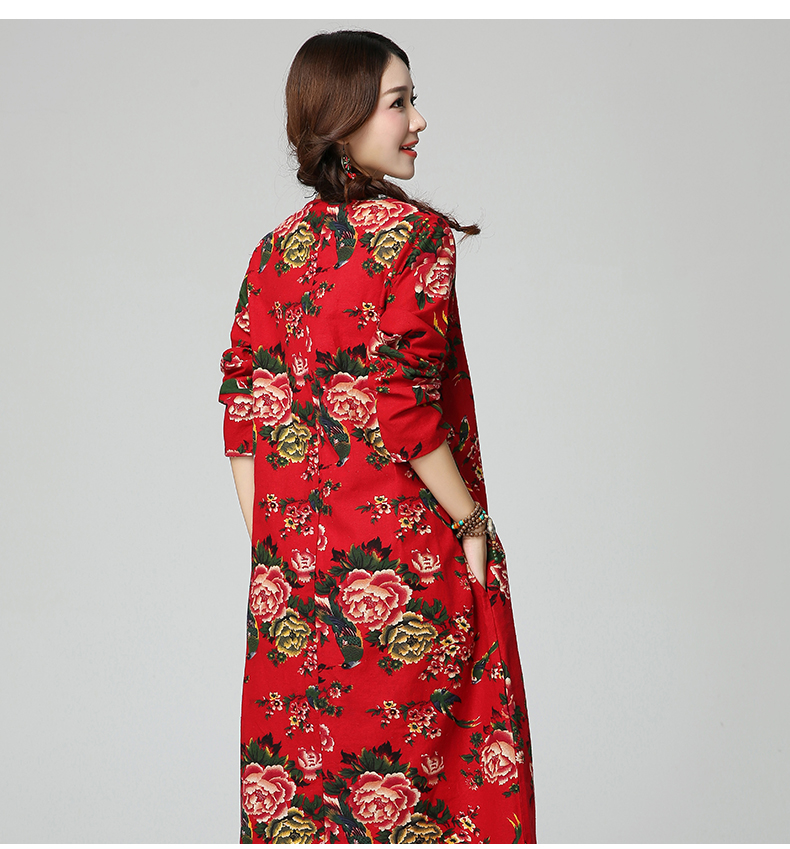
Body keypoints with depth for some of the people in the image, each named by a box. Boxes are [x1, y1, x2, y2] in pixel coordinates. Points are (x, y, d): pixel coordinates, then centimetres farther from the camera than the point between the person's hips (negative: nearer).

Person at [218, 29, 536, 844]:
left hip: (291, 560, 6)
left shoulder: (274, 249, 7)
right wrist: (472, 522, -9)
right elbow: (404, 408, -18)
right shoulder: (415, 234, -11)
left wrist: (269, 554, 12)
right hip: (405, 558, -6)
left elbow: (243, 416, 7)